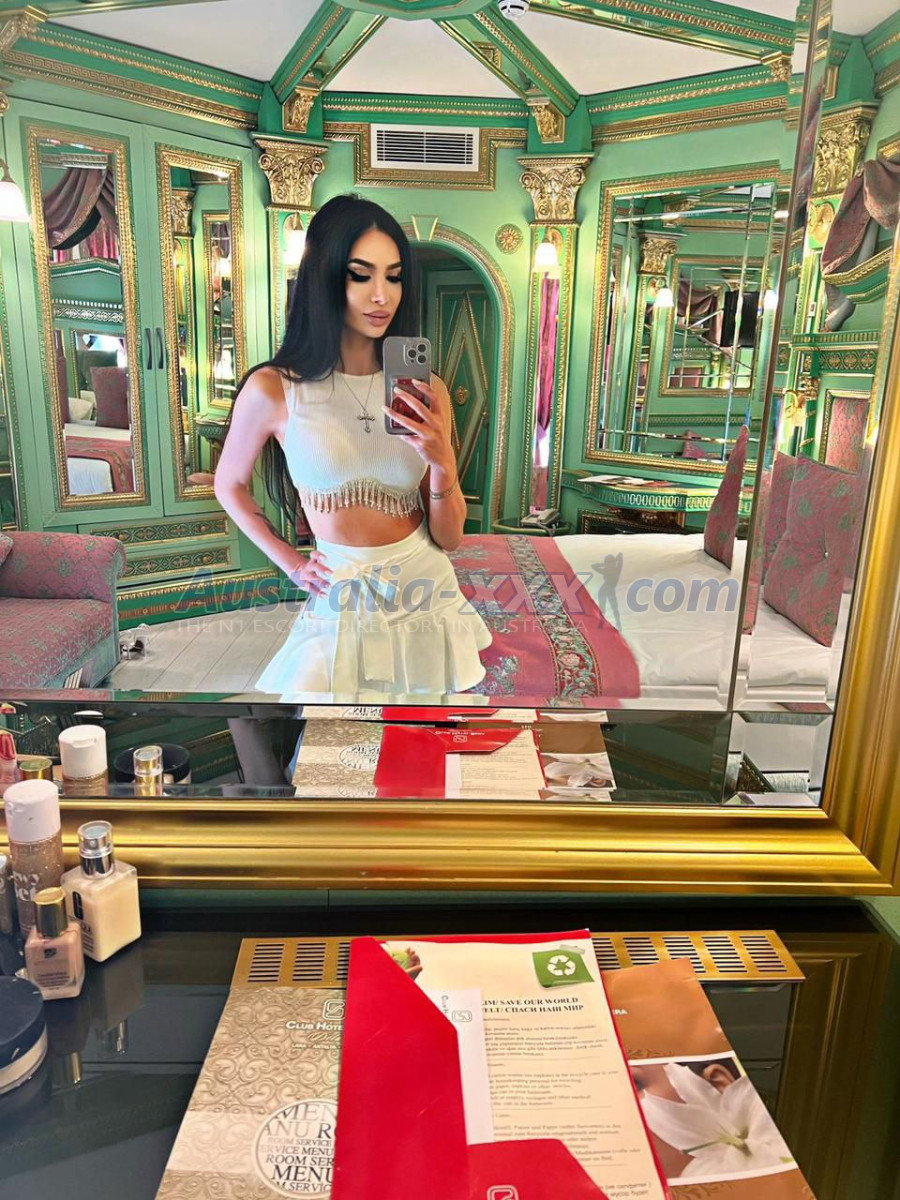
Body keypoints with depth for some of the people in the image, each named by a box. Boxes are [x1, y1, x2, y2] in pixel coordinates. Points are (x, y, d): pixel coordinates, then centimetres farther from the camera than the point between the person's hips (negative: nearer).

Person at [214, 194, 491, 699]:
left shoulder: (425, 391, -3)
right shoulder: (273, 389, -10)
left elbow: (449, 538, -2)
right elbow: (230, 486, 9)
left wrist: (441, 463, -19)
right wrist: (291, 563, 1)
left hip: (428, 593, 3)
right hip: (341, 601, -3)